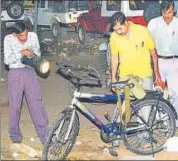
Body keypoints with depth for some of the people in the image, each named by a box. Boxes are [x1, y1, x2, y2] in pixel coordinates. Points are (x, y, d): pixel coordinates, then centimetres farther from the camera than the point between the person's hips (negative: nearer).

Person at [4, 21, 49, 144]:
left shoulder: (33, 36, -2)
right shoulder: (8, 39, -8)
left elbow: (38, 54, 8)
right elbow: (7, 60, -10)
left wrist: (31, 53, -13)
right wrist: (22, 53, -19)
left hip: (30, 72, 1)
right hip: (15, 73, -1)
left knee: (36, 103, -3)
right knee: (15, 105, 5)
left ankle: (45, 135, -1)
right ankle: (15, 134, 22)